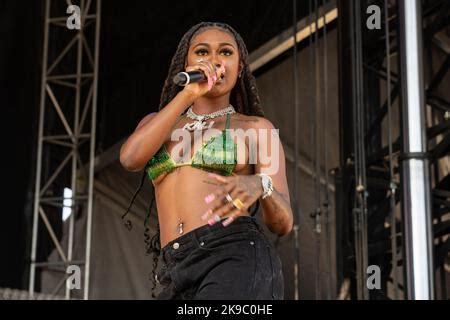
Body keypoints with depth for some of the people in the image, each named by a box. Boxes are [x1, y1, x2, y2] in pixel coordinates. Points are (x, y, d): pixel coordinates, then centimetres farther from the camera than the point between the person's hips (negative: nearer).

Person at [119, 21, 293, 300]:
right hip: (182, 277, 5)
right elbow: (130, 159, 1)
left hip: (239, 262, -5)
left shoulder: (256, 128, 13)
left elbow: (282, 222, 3)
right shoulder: (158, 124, 25)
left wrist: (259, 187, -20)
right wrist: (187, 94, 1)